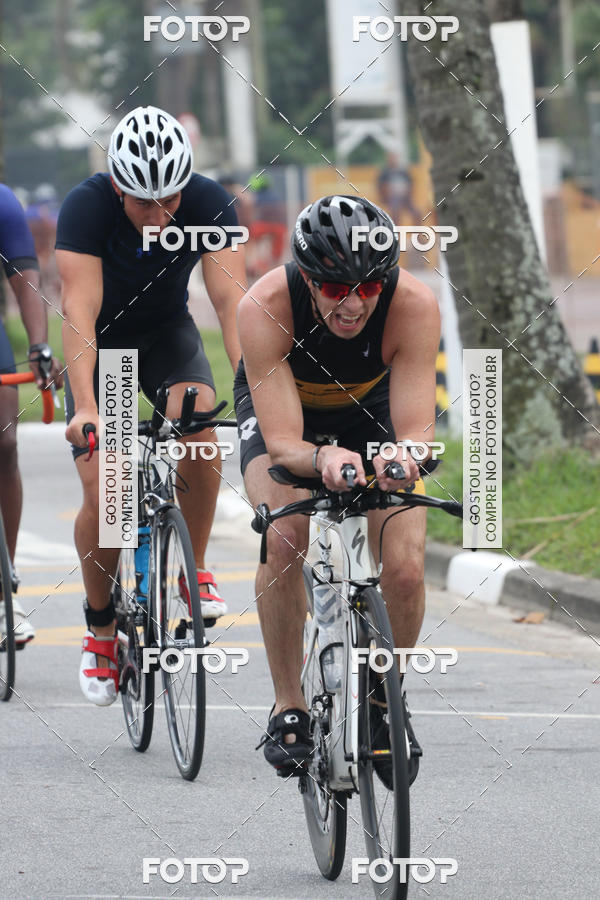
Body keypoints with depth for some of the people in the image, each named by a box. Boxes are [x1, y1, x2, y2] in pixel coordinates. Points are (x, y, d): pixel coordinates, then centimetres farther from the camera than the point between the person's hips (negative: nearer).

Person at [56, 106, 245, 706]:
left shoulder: (209, 203, -24)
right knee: (102, 492, -14)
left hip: (168, 333, 1)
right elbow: (79, 311, -37)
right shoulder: (86, 206, -30)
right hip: (101, 343, -1)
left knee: (197, 423, -30)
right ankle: (100, 628, 9)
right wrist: (86, 409, -48)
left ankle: (195, 571, -9)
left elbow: (231, 299, -30)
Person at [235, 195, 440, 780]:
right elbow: (282, 444, -39)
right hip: (280, 405, -1)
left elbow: (417, 431, -36)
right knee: (282, 541, -28)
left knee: (405, 568, -17)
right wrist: (322, 458, -62)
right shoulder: (265, 308, -37)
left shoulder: (414, 306, -35)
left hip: (372, 404, 1)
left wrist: (404, 455, -60)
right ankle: (288, 706, -11)